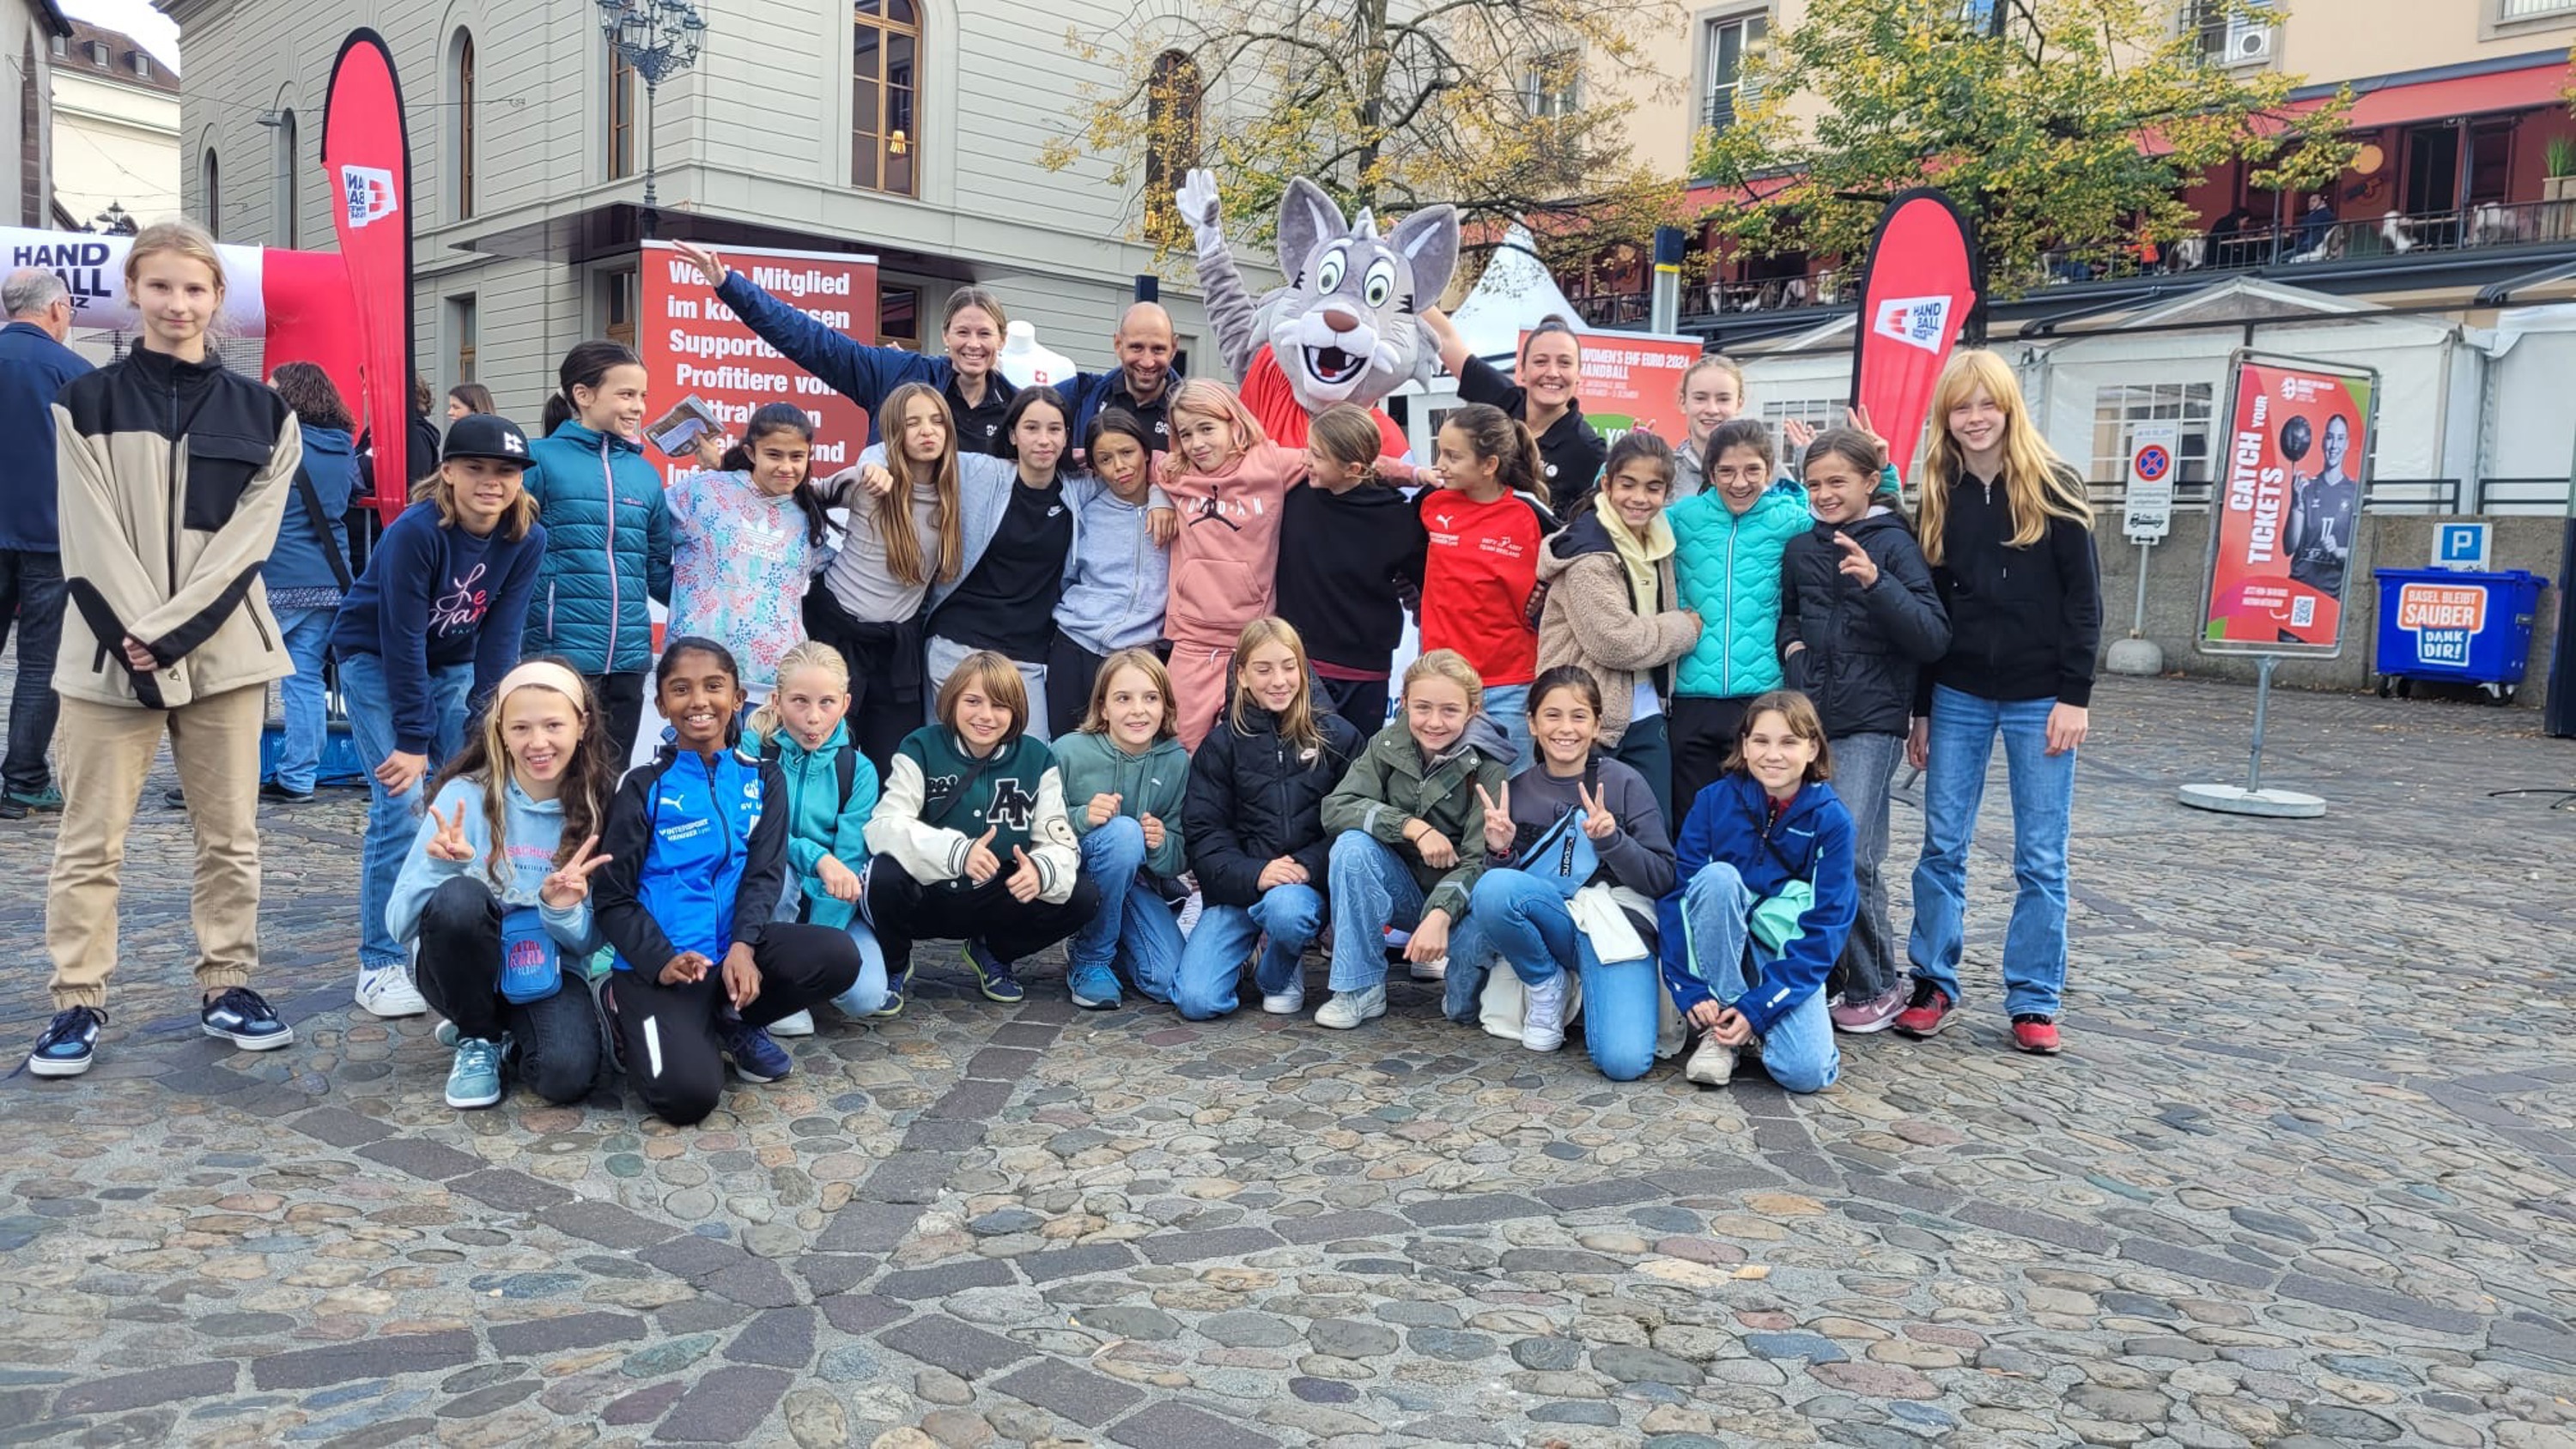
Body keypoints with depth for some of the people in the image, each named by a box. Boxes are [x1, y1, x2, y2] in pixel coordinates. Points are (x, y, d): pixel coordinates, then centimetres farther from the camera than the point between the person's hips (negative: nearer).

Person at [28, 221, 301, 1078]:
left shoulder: (261, 414, 5)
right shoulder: (87, 404, 2)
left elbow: (247, 539, -2)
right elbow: (93, 541, -4)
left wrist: (171, 633, -11)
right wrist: (138, 641, -13)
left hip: (223, 651, 1)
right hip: (112, 652, -1)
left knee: (231, 833, 7)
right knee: (91, 839, 3)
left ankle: (227, 986, 18)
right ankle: (77, 1003, 12)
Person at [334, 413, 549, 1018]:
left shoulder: (528, 540, -15)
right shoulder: (415, 531, -28)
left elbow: (499, 638, -11)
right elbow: (402, 639, -25)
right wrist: (413, 740, -23)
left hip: (452, 666, 5)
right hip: (375, 659, -5)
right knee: (404, 803, -14)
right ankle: (381, 964, -4)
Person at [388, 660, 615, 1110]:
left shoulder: (599, 805, -7)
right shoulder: (466, 796, -12)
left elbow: (592, 941, -3)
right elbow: (401, 924, -13)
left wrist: (563, 909, -25)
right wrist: (441, 867, -31)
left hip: (550, 971, 0)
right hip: (467, 967, 0)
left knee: (568, 1074, -29)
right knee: (458, 897, -33)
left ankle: (511, 1035, 8)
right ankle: (478, 1037, -6)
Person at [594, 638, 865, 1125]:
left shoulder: (762, 778, 9)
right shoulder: (643, 786, 0)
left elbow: (765, 873, 2)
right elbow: (612, 896, -1)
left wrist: (743, 946, -18)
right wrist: (661, 961, -18)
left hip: (733, 947, 4)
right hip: (662, 962, -3)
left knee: (838, 956, -23)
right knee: (688, 1095, -24)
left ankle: (731, 1022, 3)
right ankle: (627, 1009, 9)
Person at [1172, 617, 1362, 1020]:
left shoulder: (1336, 736, 5)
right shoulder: (1221, 744, 6)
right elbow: (1203, 833, -1)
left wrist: (1309, 866, -18)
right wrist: (1254, 875, -18)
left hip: (1306, 883, -1)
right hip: (1237, 887, 1)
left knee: (1285, 907, -38)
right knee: (1196, 1000, -17)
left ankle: (1279, 973, -1)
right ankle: (1244, 955, 19)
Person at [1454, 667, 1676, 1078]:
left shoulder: (1624, 783, 0)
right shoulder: (1514, 794, 6)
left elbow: (1663, 879, -2)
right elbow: (1500, 891, 9)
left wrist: (1611, 839, -19)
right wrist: (1499, 852, -12)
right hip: (1550, 925, 3)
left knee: (1624, 1061, -27)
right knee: (1491, 888, -31)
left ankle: (1590, 989, 6)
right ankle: (1546, 985, -4)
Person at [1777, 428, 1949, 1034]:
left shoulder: (1894, 543, -4)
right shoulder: (1800, 548, 11)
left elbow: (1934, 638, -12)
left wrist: (1876, 583, -25)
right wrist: (1790, 643, 6)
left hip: (1870, 722, -5)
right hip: (1808, 717, 5)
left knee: (1848, 849, -14)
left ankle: (1875, 987, 3)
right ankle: (1825, 974, 20)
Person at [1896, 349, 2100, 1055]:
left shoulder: (2052, 488, -3)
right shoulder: (1940, 495, 6)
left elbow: (2084, 598, -5)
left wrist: (2075, 695, -12)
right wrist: (1920, 709, 7)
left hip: (2038, 697, -3)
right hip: (1957, 696, 3)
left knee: (2040, 857, 3)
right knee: (1942, 846, 5)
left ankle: (2033, 1001, 12)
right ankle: (1933, 983, 16)